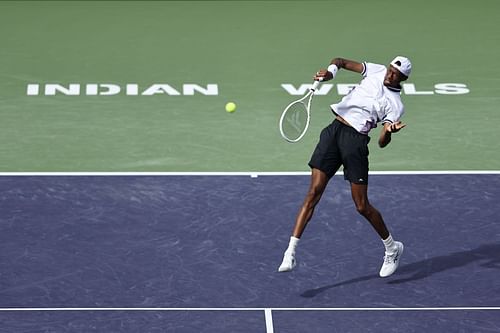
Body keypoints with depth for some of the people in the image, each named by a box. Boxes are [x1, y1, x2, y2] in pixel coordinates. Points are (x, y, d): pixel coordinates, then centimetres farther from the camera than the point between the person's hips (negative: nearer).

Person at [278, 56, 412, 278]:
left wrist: (389, 131, -30)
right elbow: (341, 62, 20)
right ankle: (290, 254, -6)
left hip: (356, 140, -4)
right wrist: (331, 70, -2)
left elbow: (382, 142, -8)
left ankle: (392, 249, 24)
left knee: (362, 206, -1)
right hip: (334, 130, 4)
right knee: (313, 194, -5)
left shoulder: (395, 105, -1)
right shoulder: (376, 71, 11)